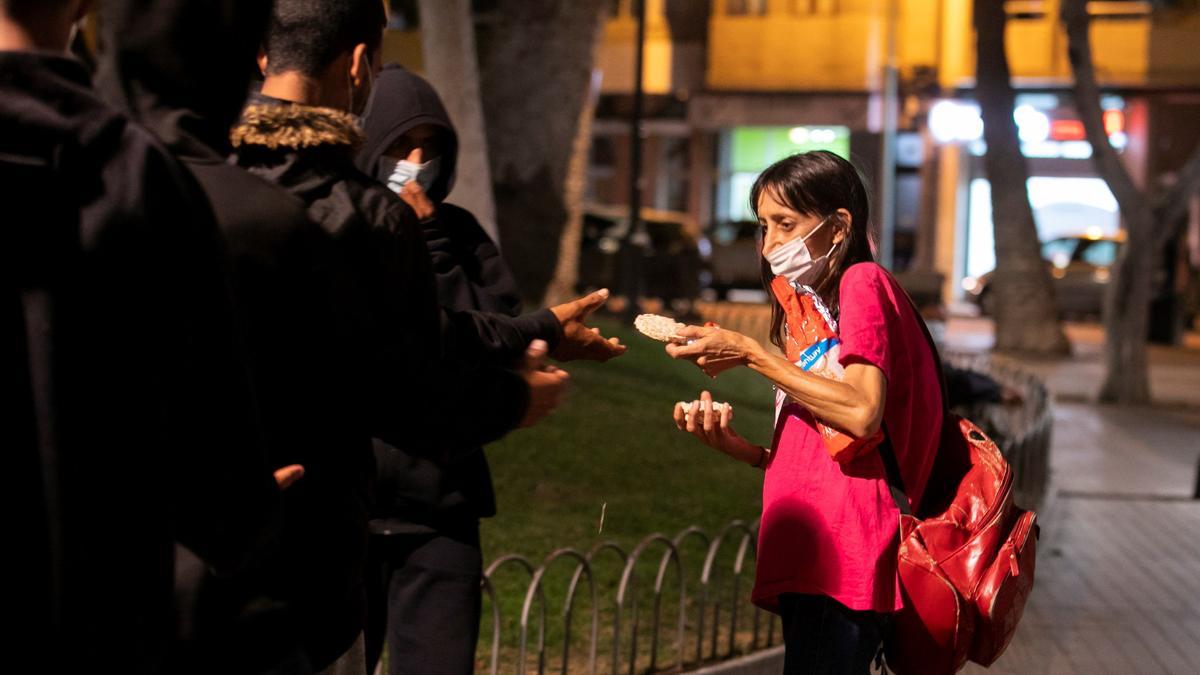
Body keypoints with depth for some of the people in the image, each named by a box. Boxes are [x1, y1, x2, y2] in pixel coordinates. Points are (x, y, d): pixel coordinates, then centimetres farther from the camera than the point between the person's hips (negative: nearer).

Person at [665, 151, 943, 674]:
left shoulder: (862, 283, -2)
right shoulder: (810, 307, 24)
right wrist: (737, 447, 5)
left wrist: (750, 354, -12)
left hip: (842, 561, -9)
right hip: (811, 565, 9)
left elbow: (862, 413, -18)